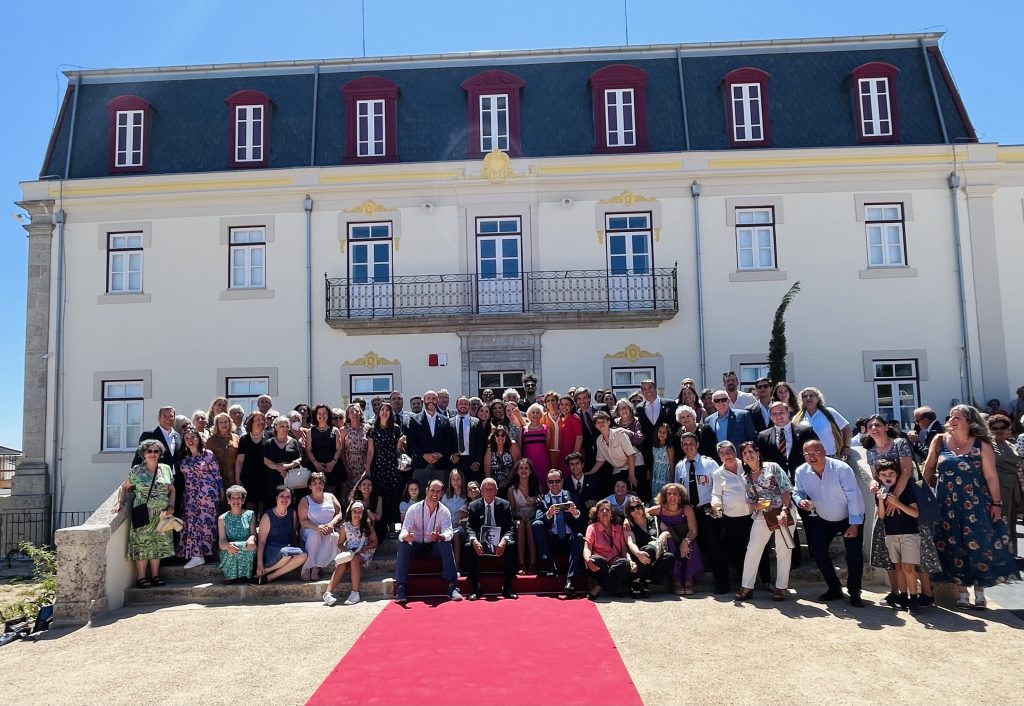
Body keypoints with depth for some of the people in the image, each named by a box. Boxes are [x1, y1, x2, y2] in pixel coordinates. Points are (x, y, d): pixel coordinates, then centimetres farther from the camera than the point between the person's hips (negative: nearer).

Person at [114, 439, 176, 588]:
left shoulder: (166, 469, 7)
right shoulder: (137, 471, 1)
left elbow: (172, 490, 13)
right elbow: (124, 487, 8)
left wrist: (171, 505, 0)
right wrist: (119, 503, -5)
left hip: (161, 514, 3)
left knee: (158, 545, 6)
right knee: (142, 544, -3)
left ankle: (155, 575, 14)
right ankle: (141, 577, 4)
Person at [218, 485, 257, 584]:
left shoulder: (250, 514, 12)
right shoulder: (222, 518, 8)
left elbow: (253, 534, 1)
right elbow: (221, 541, -3)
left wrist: (251, 539, -26)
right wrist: (228, 546, -29)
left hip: (247, 553, 1)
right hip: (228, 554, -1)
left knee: (251, 545, -34)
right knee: (233, 548, -35)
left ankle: (243, 574, -17)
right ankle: (230, 575, -15)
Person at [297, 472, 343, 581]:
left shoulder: (330, 497, 13)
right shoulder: (305, 501, 5)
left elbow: (339, 514, 7)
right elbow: (303, 521, -5)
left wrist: (331, 524, -14)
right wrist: (317, 527, -22)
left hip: (329, 530, 2)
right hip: (311, 530, -2)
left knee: (334, 537, -33)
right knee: (314, 534, -38)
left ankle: (316, 567, -31)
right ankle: (307, 568, -33)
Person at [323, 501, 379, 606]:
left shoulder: (367, 525, -1)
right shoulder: (345, 526, 4)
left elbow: (374, 542, 0)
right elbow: (340, 543, 10)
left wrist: (363, 549, -14)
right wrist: (346, 550, -11)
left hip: (363, 553, -2)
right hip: (348, 552, 2)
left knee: (354, 559, -35)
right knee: (342, 564, -30)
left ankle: (355, 593, -38)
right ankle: (328, 592, -40)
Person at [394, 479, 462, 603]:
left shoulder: (444, 511, -6)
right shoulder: (414, 509, -9)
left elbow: (449, 532, -22)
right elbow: (404, 529, -20)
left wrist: (439, 537, -47)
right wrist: (406, 536, -46)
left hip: (435, 547, 0)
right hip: (416, 546, 0)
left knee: (446, 544, -31)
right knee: (403, 544, -31)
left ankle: (452, 586, -31)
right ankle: (401, 587, -31)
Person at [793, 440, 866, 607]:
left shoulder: (841, 468, -27)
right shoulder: (801, 472, -15)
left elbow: (854, 496, -25)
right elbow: (797, 491, 1)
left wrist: (854, 524, -24)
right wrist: (801, 501, -23)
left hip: (849, 518, -4)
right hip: (823, 519, 4)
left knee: (854, 554, -12)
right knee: (818, 551, -2)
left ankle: (854, 593, 8)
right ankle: (834, 589, 18)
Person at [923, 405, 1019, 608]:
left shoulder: (982, 445, -4)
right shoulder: (940, 441, 2)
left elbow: (991, 476, -5)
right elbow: (929, 468, 7)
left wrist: (996, 504, -7)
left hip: (975, 505, -2)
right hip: (947, 506, 2)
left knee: (979, 546, 1)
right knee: (954, 548, 6)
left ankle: (980, 592, 16)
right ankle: (963, 592, 17)